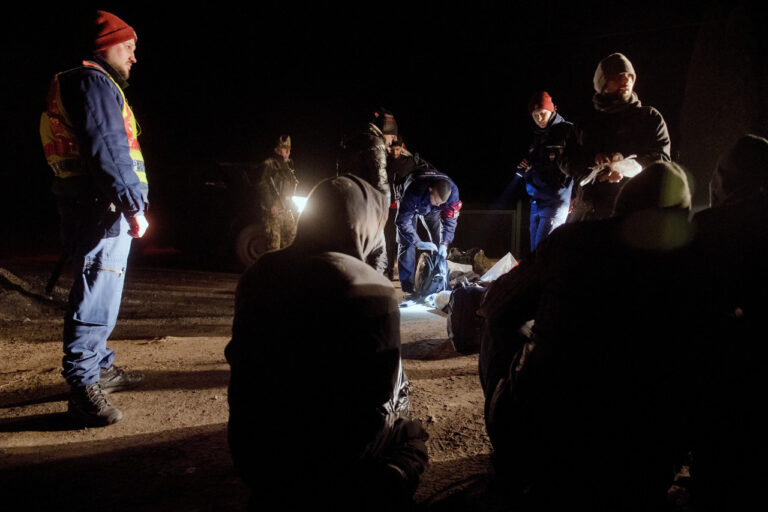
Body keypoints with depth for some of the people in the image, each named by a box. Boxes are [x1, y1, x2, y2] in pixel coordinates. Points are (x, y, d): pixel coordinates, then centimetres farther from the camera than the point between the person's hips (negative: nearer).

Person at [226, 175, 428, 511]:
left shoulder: (257, 275, 0)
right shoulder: (371, 291, -18)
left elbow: (244, 359, 10)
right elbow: (381, 393, -14)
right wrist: (398, 407, 8)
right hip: (322, 458, -5)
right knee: (410, 439, 18)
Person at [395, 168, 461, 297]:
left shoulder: (452, 190, -35)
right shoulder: (414, 191, -46)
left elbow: (450, 220, -23)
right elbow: (402, 221, -41)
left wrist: (444, 244, -32)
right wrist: (418, 243, -46)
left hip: (431, 210, 3)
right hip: (411, 206, -3)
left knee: (440, 241, -5)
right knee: (406, 243, -15)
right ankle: (408, 289, -13)